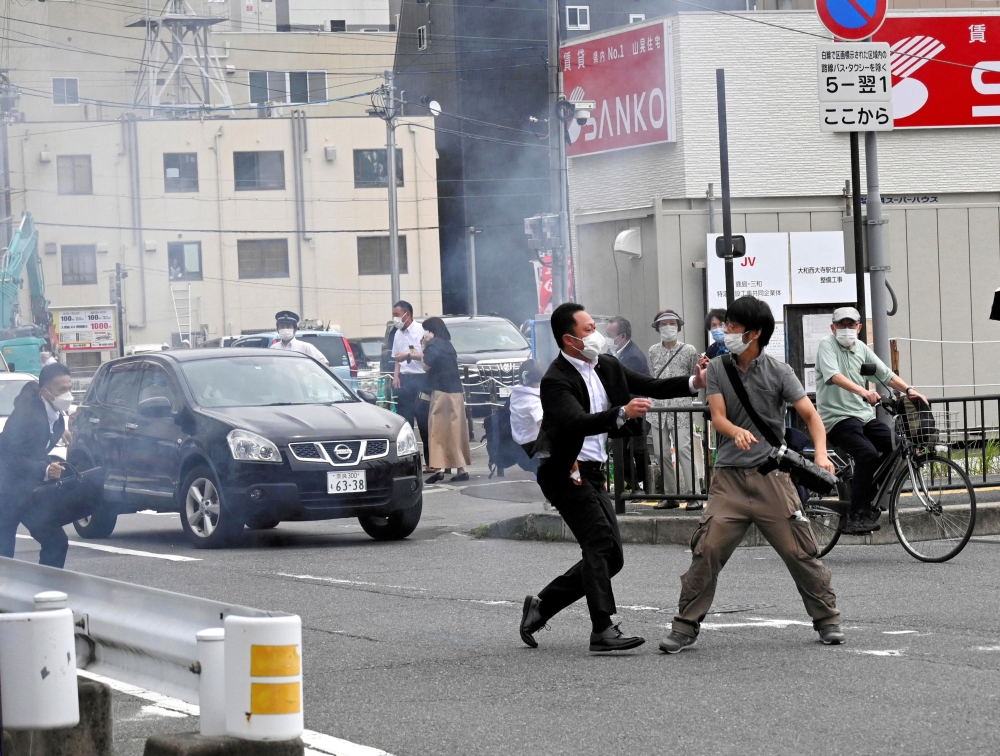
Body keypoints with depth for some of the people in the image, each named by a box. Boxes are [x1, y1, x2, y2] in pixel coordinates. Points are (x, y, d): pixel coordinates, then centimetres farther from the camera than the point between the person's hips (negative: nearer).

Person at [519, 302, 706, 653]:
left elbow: (651, 387, 11)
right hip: (565, 473, -9)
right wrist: (622, 413, -44)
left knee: (610, 557, 7)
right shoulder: (556, 380, -17)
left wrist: (694, 383, -3)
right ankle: (602, 630, -23)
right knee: (600, 543, -20)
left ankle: (542, 605, 17)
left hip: (592, 472, 9)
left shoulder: (606, 366, 8)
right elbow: (578, 423, -31)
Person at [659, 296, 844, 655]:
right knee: (706, 550, -9)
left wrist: (821, 454, -21)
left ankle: (828, 621, 14)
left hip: (772, 476, -1)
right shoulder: (718, 369, 5)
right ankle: (685, 627, -1)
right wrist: (738, 432, -28)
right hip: (729, 477, 1)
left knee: (799, 550, -1)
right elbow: (718, 417, -5)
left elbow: (810, 414, -4)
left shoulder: (777, 372, -1)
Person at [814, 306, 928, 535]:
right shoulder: (827, 346, -5)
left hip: (864, 415, 7)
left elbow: (886, 374, 11)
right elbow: (834, 376, -24)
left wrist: (909, 390, -6)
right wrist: (863, 391, -39)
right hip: (838, 417, -7)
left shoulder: (861, 349, 15)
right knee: (868, 453, -29)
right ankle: (857, 516, -26)